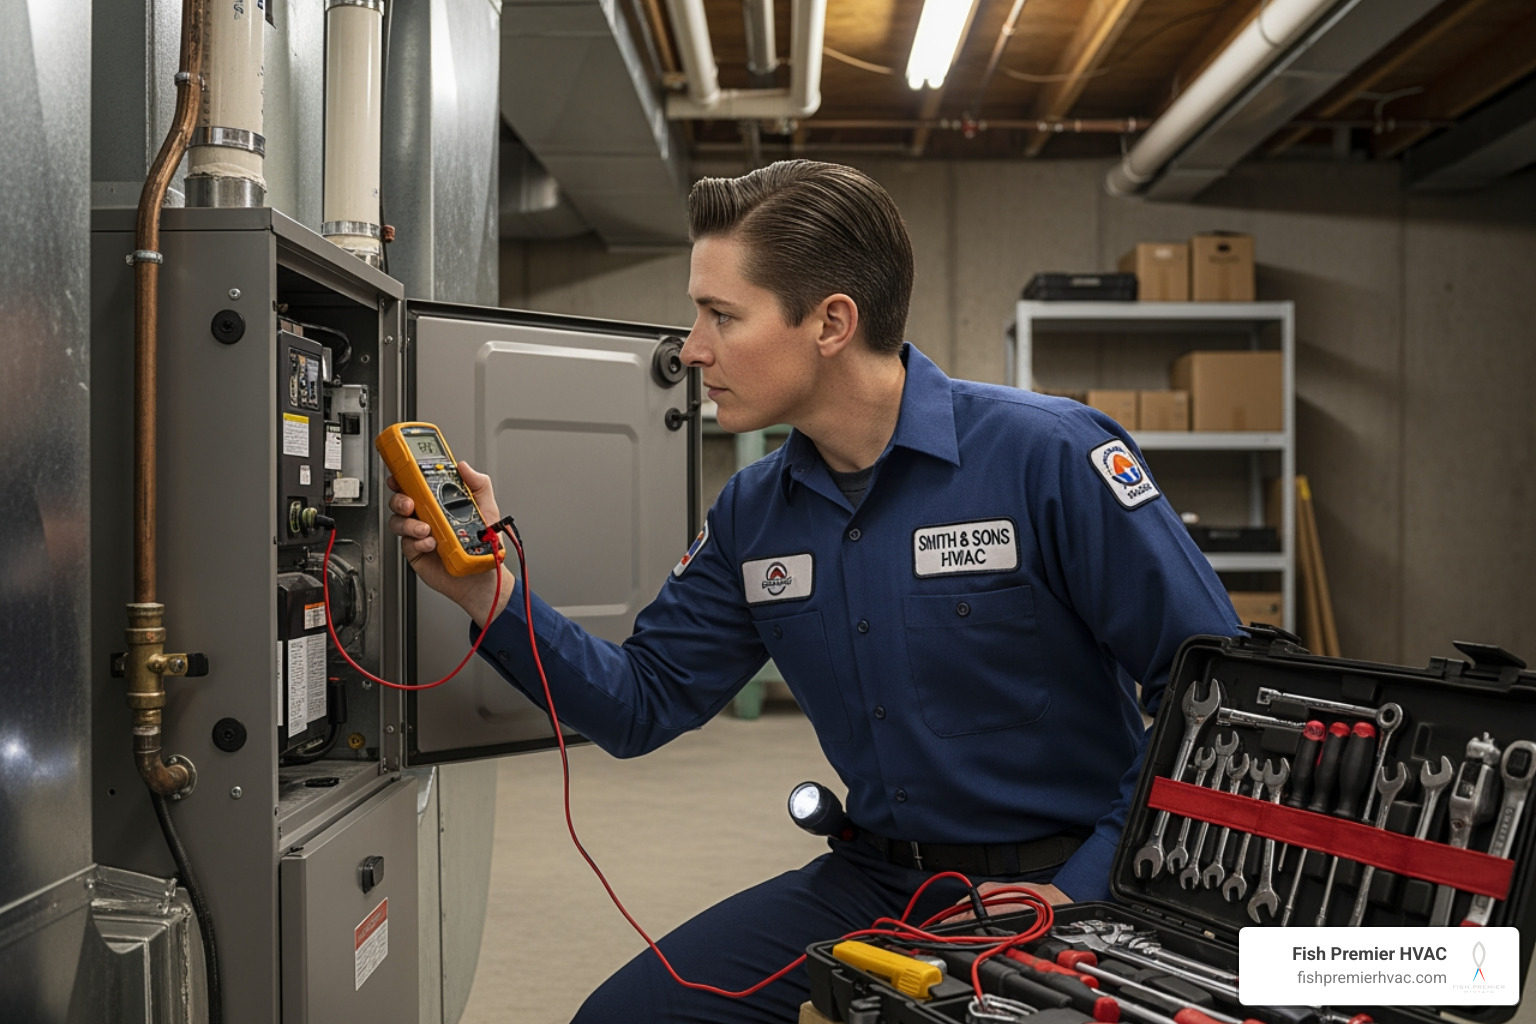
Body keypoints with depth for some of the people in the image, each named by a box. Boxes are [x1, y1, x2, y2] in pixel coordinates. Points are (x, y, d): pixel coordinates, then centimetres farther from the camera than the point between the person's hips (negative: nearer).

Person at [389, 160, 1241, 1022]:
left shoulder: (1049, 455, -16)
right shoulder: (754, 513, 5)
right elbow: (642, 704, 6)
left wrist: (1082, 893, -19)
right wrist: (493, 596, -8)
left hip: (1058, 885, -5)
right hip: (878, 878, 6)